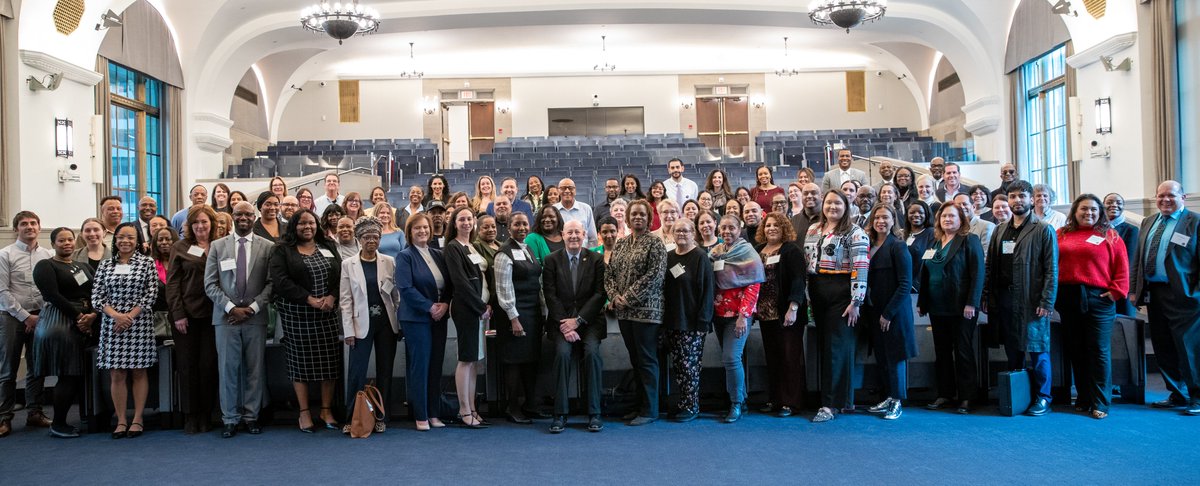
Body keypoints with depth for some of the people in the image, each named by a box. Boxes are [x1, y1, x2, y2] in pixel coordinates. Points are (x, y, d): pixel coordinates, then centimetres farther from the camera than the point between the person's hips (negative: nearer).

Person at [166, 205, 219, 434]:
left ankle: (205, 414, 11)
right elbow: (172, 282, 2)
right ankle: (190, 415, 11)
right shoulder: (181, 247, 5)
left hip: (211, 314, 0)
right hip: (187, 314, 0)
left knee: (208, 365, 1)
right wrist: (178, 314, -5)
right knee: (187, 365, 3)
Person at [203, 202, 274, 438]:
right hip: (226, 316, 0)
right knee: (227, 369, 2)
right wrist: (231, 307, -8)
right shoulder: (217, 246, 8)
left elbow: (271, 283, 1)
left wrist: (252, 308, -9)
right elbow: (210, 284, 3)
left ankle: (251, 416, 14)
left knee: (255, 369, 4)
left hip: (256, 317, 0)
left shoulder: (268, 247, 5)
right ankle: (230, 418, 11)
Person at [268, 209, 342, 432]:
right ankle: (304, 413, 11)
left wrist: (332, 297, -11)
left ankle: (326, 410, 14)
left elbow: (341, 274, 7)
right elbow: (280, 280, -11)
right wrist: (309, 299, -17)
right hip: (296, 314, -3)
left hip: (328, 313, 3)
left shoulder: (328, 248, 13)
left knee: (330, 361, 3)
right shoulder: (282, 250, 1)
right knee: (301, 361, 2)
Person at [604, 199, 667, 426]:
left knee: (647, 360, -1)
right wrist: (614, 296, -6)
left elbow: (654, 275, -14)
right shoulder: (620, 244, 13)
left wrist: (629, 297, -16)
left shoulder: (654, 243, -5)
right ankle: (641, 404, 23)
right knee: (635, 359, 13)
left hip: (646, 309, -6)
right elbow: (609, 273, 12)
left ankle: (650, 410, 6)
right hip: (624, 311, 6)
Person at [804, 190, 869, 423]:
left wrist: (855, 302, -17)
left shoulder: (855, 233, -5)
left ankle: (831, 404, -2)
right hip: (818, 294, 6)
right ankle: (838, 397, 20)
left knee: (837, 348, -5)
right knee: (824, 345, 9)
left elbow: (860, 269, -11)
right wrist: (807, 297, 13)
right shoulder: (813, 231, 14)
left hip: (841, 294, -6)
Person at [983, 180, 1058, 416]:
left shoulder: (1044, 230, -1)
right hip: (1005, 300, 5)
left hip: (1032, 300, -5)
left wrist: (1046, 302, -13)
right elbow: (991, 267, 12)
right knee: (1012, 352, 11)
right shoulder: (1000, 231, 13)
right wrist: (987, 297, 6)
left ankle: (1042, 398, 12)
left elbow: (1051, 269, -6)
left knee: (1037, 350, 1)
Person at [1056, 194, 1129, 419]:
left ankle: (1100, 403, 3)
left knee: (1099, 350, -3)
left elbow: (1122, 266, 1)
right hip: (1068, 298, 3)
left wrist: (1117, 291, -7)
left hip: (1098, 299, -3)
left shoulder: (1110, 236, 5)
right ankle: (1083, 399, 19)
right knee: (1075, 350, 9)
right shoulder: (1061, 235, 11)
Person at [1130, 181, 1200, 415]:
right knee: (1163, 348, 10)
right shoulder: (1148, 223, 16)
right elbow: (1138, 259, 17)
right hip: (1154, 293, 6)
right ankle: (1177, 394, 20)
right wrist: (1134, 290, 11)